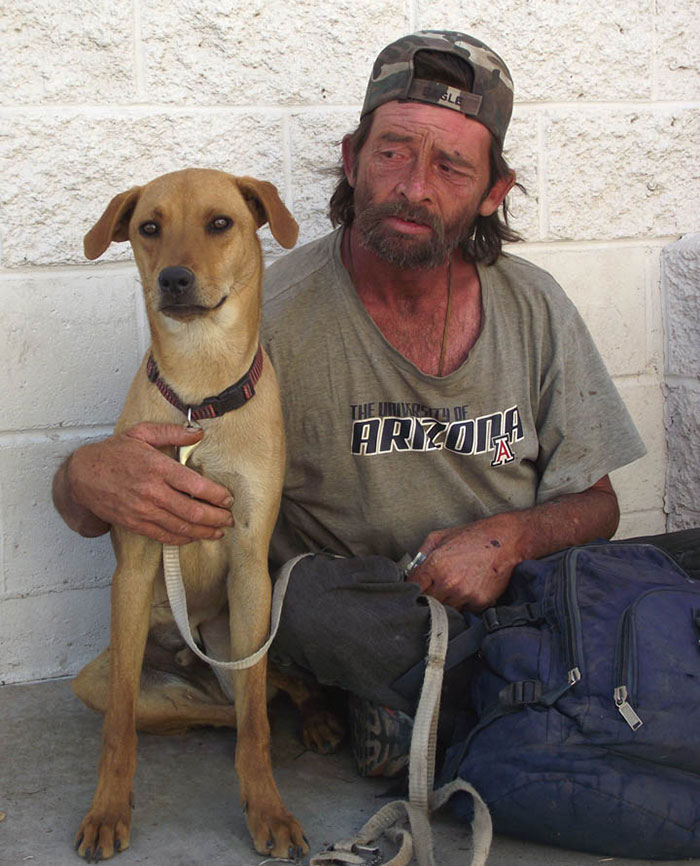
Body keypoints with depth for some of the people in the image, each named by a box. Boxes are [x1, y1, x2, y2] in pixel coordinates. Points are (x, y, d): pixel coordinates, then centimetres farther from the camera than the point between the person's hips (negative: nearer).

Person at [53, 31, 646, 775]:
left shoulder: (533, 307, -1)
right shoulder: (271, 318, -11)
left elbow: (595, 504, 8)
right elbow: (85, 509, -11)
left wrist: (510, 538, -15)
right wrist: (89, 477, -37)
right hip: (342, 624, -3)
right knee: (312, 592, -36)